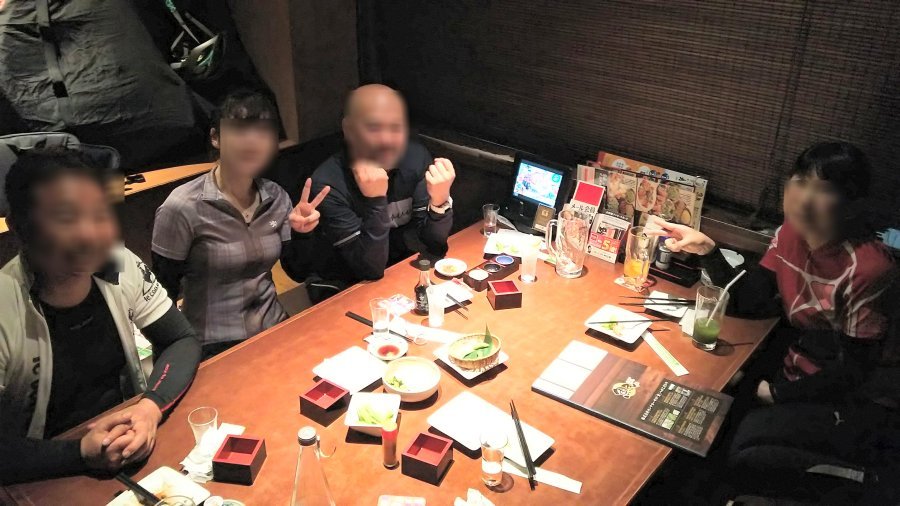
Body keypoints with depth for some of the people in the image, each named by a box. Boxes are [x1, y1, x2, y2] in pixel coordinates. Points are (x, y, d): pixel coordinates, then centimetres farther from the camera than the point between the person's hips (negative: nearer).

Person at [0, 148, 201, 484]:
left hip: (135, 447, 3)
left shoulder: (121, 267, -11)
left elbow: (182, 342, -3)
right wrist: (80, 454, -26)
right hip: (51, 478, -3)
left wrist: (152, 407, -18)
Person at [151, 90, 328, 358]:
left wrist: (301, 233, -12)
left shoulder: (276, 197, 0)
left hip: (274, 329, 5)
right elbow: (162, 292, -7)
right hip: (215, 347, -5)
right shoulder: (182, 207, -15)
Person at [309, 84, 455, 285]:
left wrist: (439, 201, -26)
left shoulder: (417, 158, -9)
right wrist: (376, 201, -32)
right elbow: (370, 268, -20)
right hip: (346, 288, -4)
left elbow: (434, 244, -7)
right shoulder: (328, 184, -21)